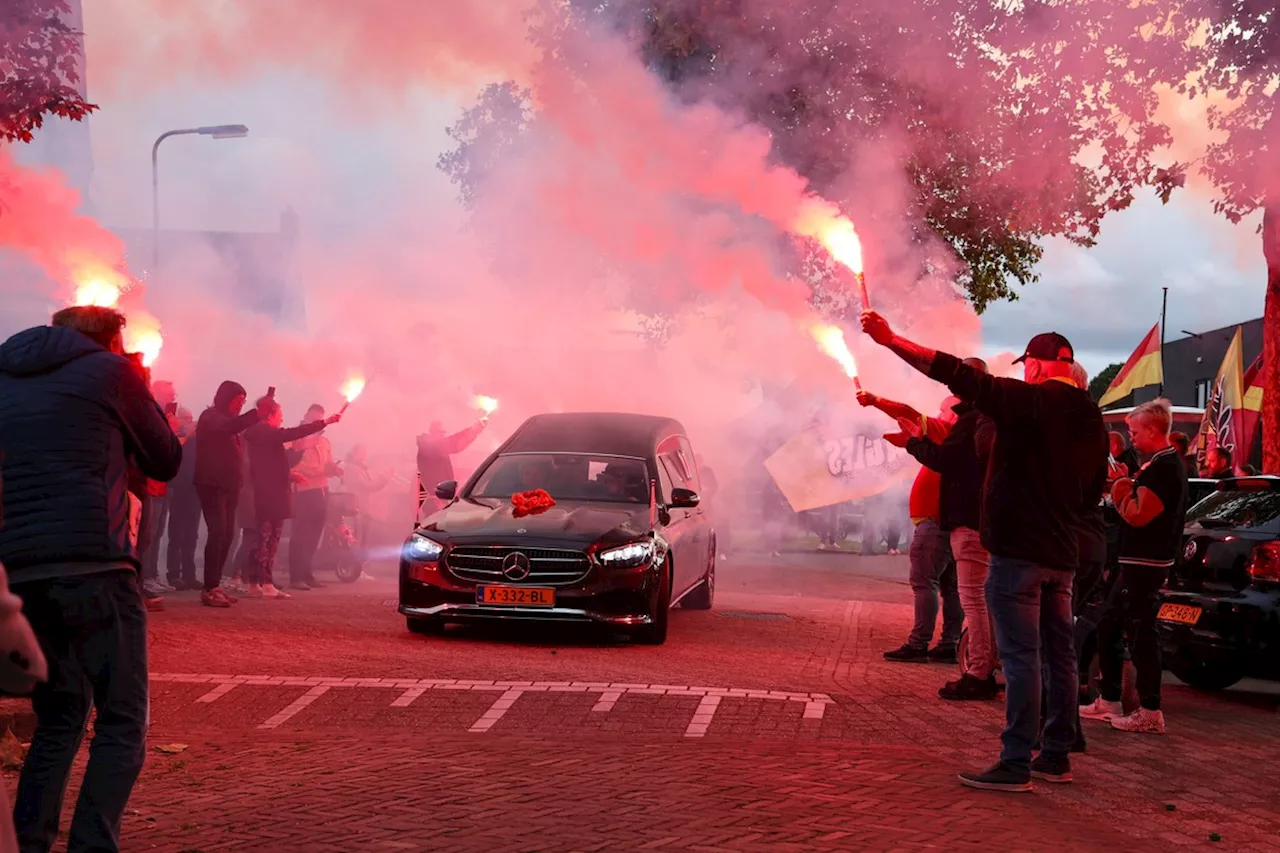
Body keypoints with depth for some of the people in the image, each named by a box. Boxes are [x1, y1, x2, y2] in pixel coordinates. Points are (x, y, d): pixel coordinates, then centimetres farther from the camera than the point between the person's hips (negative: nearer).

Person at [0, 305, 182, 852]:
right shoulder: (110, 371, 4)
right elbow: (166, 461, 12)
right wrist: (141, 393, 25)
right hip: (93, 565, -6)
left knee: (59, 716, 18)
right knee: (122, 720, -1)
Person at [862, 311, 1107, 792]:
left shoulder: (1030, 401, -12)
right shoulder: (1091, 419, 12)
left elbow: (959, 377, -17)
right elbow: (1093, 489, 19)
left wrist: (891, 340, -16)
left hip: (1018, 550, -8)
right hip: (1062, 553, 8)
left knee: (1020, 656, -8)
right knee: (1060, 655, 12)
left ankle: (1015, 764, -7)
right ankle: (1056, 756, 20)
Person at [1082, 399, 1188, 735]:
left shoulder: (1165, 468, -16)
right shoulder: (1158, 464, 17)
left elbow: (1139, 514, -23)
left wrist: (1121, 493, -7)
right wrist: (1127, 488, 2)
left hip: (1146, 566, -11)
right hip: (1135, 564, 11)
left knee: (1141, 635, -7)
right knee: (1108, 628, 15)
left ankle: (1150, 713, -3)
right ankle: (1109, 701, 22)